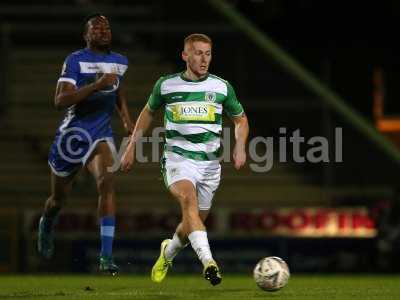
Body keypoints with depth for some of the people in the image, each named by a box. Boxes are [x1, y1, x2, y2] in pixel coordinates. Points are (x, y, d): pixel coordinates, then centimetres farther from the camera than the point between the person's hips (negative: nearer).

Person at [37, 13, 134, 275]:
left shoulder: (120, 62, 7)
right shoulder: (75, 61, -12)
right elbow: (60, 101, -24)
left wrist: (126, 117, 14)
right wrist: (96, 85, -32)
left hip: (101, 135, 2)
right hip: (73, 133, -2)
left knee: (107, 183, -25)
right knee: (59, 198, 15)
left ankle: (106, 256, -27)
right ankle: (47, 226, 53)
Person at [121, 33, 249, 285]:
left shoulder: (222, 87, 4)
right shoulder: (166, 85, 2)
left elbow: (240, 119, 17)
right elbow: (148, 113, 19)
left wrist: (240, 146, -2)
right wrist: (131, 148, 17)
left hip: (209, 163, 3)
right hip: (178, 158, -2)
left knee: (195, 222, 8)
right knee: (189, 199, -30)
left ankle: (168, 253, 41)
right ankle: (208, 262, -43)